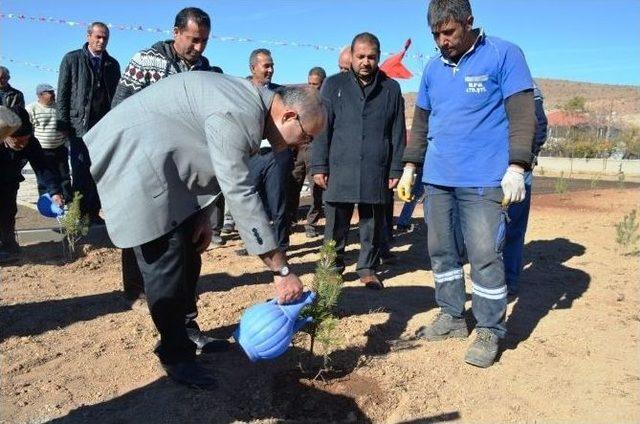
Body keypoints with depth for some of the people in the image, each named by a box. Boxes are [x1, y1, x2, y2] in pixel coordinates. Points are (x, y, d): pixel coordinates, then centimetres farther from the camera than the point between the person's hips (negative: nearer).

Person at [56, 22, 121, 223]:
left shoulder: (112, 64, 13)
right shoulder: (72, 59, 5)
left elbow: (115, 95, 12)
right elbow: (62, 93, 2)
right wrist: (64, 123, -5)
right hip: (79, 124, -3)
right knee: (80, 172, -4)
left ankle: (93, 212, 9)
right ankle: (77, 213, 5)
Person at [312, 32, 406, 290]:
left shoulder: (391, 89, 9)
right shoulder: (334, 85, 7)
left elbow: (398, 133, 9)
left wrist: (396, 170, 4)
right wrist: (319, 166, -3)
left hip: (376, 172, 1)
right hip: (339, 170, -1)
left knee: (372, 225, 9)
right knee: (336, 225, 6)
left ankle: (368, 268, 24)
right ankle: (333, 266, 23)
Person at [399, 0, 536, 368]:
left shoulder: (504, 55, -3)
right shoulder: (433, 68, 13)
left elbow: (523, 115, -8)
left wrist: (516, 167, -17)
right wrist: (410, 166, 15)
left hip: (483, 180, -5)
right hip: (437, 179, 6)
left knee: (485, 256, -4)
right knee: (441, 251, 10)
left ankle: (490, 332, 12)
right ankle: (452, 317, 26)